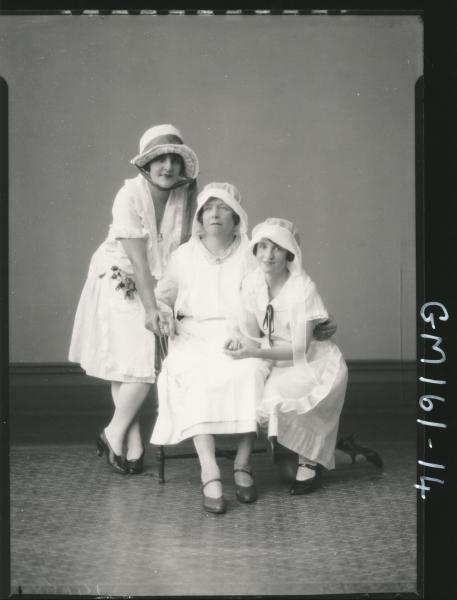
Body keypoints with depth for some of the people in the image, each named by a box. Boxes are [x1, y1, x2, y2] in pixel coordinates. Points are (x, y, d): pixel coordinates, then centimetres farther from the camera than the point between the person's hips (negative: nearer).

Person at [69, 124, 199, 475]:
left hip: (159, 285, 4)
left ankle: (116, 434, 15)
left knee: (144, 364, 0)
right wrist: (150, 307, -27)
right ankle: (131, 443, 8)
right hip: (121, 283, -4)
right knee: (129, 364, -7)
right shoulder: (130, 195, -19)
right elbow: (138, 258, -24)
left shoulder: (185, 196, -6)